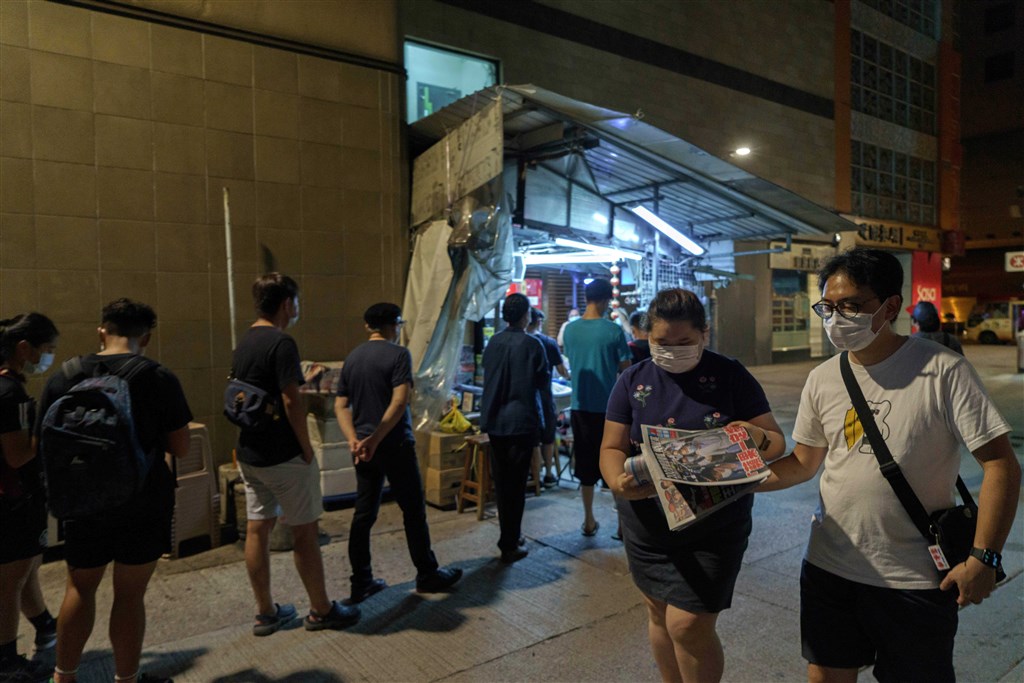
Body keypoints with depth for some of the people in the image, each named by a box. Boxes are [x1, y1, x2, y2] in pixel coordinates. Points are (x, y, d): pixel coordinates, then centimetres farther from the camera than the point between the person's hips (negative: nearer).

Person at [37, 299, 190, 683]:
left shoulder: (63, 378, -2)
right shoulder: (159, 379, -12)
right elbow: (181, 449, -8)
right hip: (144, 505, -3)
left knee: (80, 589, 22)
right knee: (130, 595, 10)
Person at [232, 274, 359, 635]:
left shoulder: (243, 344, 10)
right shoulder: (281, 342, -18)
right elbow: (290, 402, -21)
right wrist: (307, 450, -13)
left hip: (249, 453, 8)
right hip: (283, 455, -8)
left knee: (257, 529, 12)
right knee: (305, 531, 3)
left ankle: (265, 613, 23)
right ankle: (321, 610, 16)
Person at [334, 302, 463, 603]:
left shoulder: (352, 357, 9)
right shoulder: (398, 354, -12)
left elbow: (340, 406, 6)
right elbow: (399, 402, -22)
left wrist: (354, 439, -4)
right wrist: (376, 439, -19)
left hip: (363, 447, 7)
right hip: (394, 445, -6)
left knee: (364, 514, 11)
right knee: (413, 511, 7)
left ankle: (361, 583, 18)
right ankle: (427, 575, 19)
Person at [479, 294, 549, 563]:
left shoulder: (493, 342, 2)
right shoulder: (531, 344, -13)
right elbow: (544, 382, -5)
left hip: (495, 420, 5)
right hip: (522, 421, -5)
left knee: (501, 481, 15)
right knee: (516, 483, 3)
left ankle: (509, 537, 28)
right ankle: (510, 545, 8)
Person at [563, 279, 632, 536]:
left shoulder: (570, 329, 1)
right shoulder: (613, 331, -12)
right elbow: (626, 369, -5)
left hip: (580, 406, 4)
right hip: (609, 407, -4)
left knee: (586, 465, 13)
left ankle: (589, 521, 21)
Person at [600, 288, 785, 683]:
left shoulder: (731, 376, -5)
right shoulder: (632, 382, -1)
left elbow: (776, 442, -3)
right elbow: (613, 447, -3)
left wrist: (758, 439, -27)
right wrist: (618, 482, -25)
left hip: (715, 528, -3)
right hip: (647, 527, 3)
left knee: (689, 625, -4)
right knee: (660, 614, 18)